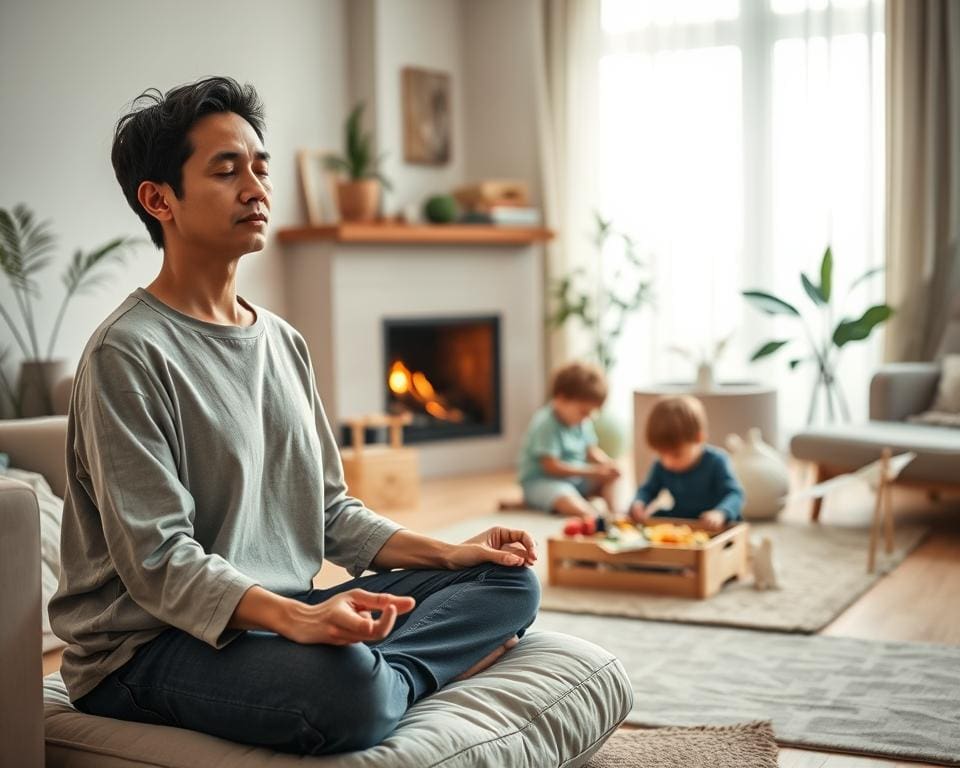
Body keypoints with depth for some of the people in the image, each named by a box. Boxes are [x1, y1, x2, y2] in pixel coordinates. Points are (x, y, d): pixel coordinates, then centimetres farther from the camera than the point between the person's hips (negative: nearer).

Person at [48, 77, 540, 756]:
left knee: (510, 582, 0)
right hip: (146, 646, -8)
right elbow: (158, 560, -20)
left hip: (280, 617, 8)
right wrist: (296, 619, -35)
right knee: (344, 688, -38)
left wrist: (447, 555, 3)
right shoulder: (128, 354, -13)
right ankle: (436, 664, -8)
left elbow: (331, 510, 16)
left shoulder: (285, 343, 13)